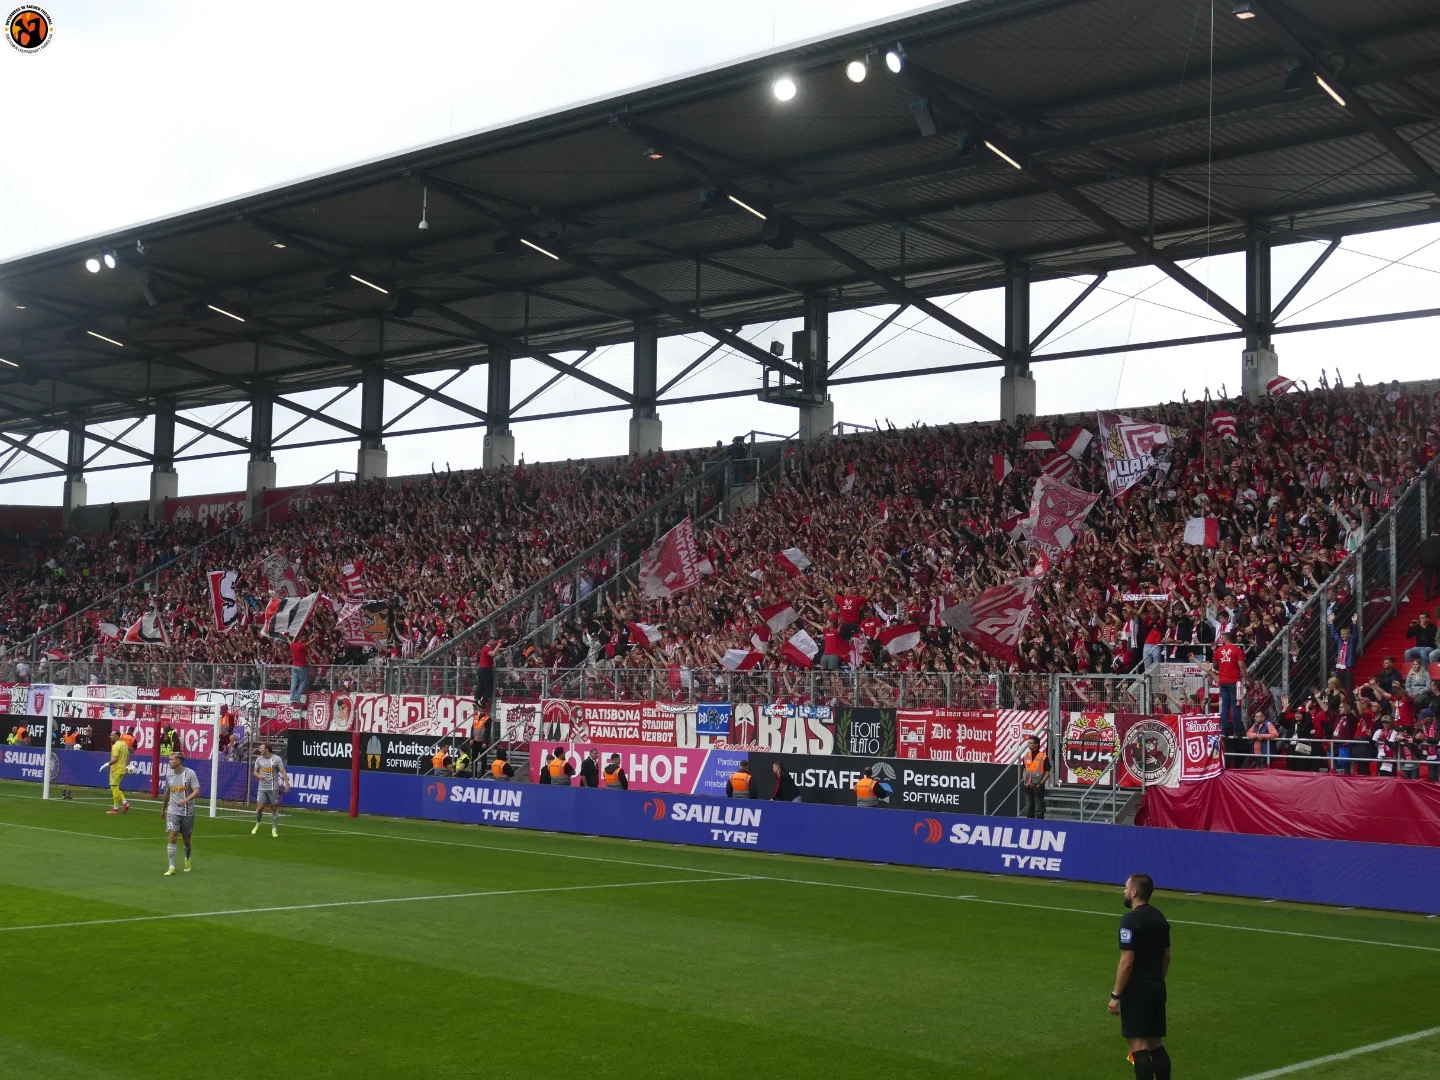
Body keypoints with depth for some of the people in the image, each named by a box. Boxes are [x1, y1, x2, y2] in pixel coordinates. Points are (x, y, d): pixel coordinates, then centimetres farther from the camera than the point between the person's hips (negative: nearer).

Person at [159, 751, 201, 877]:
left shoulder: (190, 773, -9)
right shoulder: (169, 775, 6)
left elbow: (196, 792, -16)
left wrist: (186, 800, -33)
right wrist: (163, 809, 27)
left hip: (187, 812, -2)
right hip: (173, 812, 2)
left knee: (186, 839, 10)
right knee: (171, 837, -13)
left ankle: (187, 860, 38)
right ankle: (171, 867, -10)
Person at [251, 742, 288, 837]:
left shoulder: (277, 759, -6)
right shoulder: (259, 759, 4)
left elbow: (283, 771, -8)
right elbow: (255, 771, 14)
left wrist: (286, 783, -19)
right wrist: (258, 776, -9)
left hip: (273, 788, -2)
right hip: (262, 788, 2)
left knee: (274, 808, 3)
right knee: (260, 807, -5)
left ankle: (274, 830, 13)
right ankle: (257, 824, 23)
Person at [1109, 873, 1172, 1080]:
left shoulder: (1131, 920, -16)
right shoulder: (1159, 917, 10)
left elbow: (1127, 962, -19)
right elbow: (1167, 956, 16)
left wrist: (1116, 995, -14)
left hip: (1137, 989, -8)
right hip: (1157, 988, 9)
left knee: (1138, 1045, -6)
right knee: (1156, 1044, 13)